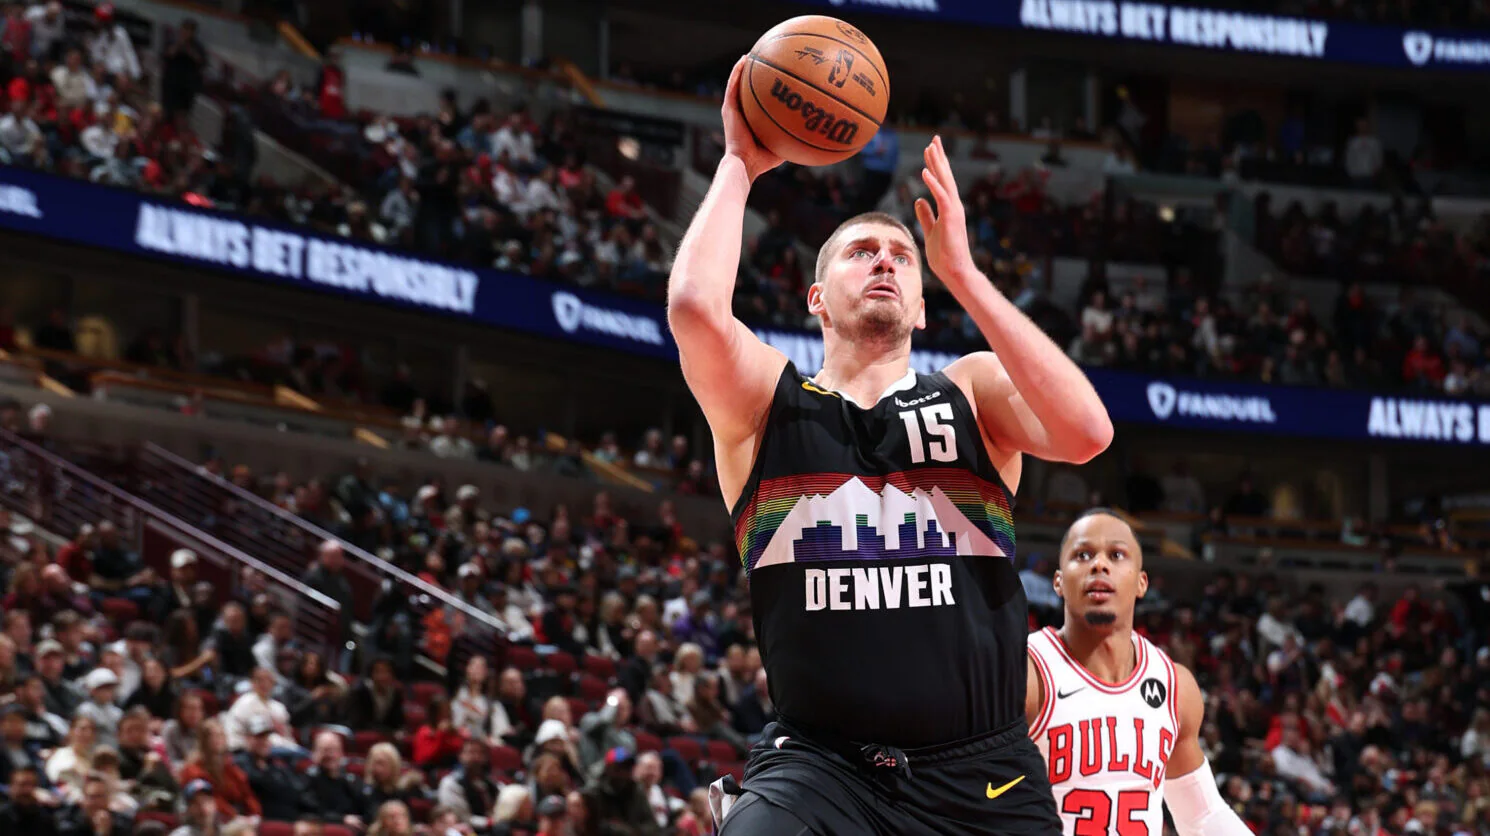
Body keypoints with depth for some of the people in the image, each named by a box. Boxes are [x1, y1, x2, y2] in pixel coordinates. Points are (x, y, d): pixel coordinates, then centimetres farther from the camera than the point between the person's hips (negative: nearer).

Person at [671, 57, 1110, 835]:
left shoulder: (974, 390, 10)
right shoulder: (766, 400, 8)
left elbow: (1086, 433, -11)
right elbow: (696, 307, -14)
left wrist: (961, 272, -8)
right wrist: (739, 164, 0)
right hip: (817, 766, -2)